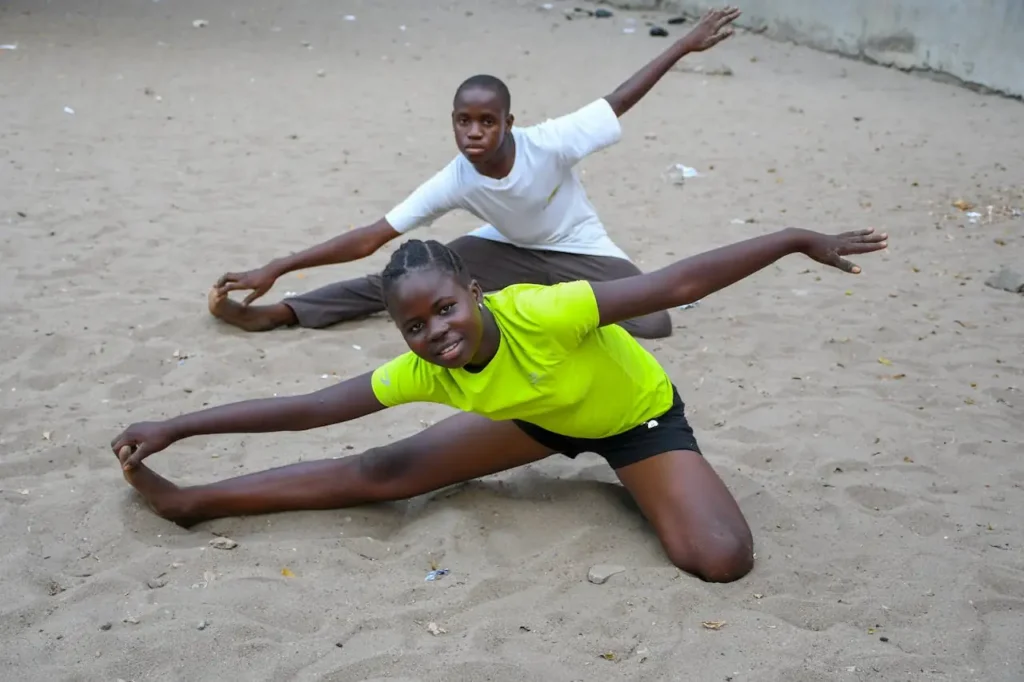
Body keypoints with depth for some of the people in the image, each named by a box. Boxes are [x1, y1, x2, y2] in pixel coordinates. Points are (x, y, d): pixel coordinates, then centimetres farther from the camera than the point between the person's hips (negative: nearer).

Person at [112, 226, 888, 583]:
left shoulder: (544, 313, -42)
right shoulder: (424, 371, -26)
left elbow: (680, 282, -39)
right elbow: (310, 408, -18)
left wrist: (795, 240, -40)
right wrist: (175, 426, -17)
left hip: (638, 411, -3)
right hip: (543, 415, 3)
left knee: (724, 558, -24)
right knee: (379, 473, -2)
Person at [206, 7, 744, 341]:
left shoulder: (548, 143, -32)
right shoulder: (453, 183, -24)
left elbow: (617, 102, -19)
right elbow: (371, 238, -23)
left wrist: (685, 45, -21)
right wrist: (274, 268, -28)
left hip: (577, 251, -1)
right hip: (511, 252, 1)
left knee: (654, 324, -25)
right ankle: (276, 313, -15)